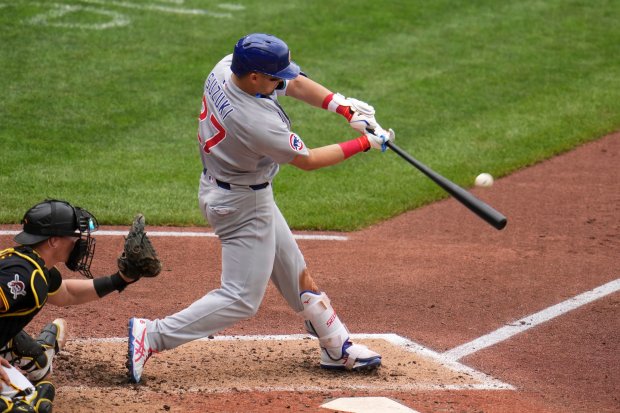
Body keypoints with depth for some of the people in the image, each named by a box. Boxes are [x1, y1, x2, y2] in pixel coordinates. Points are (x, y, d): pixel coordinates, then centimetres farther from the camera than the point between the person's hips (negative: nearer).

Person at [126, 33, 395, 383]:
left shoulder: (226, 68, -12)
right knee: (243, 298, -2)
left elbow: (295, 84, 1)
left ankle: (338, 347, 31)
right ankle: (153, 336, -3)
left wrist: (344, 107, -10)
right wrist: (364, 144, -9)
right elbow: (308, 161, -19)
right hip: (243, 205, -10)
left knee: (295, 272, 19)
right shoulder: (256, 121, -35)